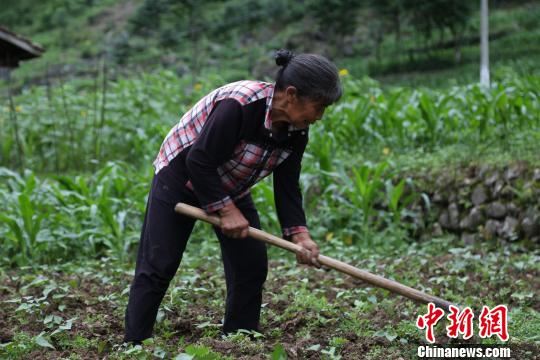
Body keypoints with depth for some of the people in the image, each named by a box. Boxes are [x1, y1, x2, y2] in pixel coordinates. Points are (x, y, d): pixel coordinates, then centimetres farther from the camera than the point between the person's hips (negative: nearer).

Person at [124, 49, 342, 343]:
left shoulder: (297, 131, -11)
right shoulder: (238, 105, -35)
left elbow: (287, 188, -6)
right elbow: (199, 163, -32)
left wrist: (299, 234, -19)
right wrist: (226, 209, -27)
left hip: (231, 189, 7)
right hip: (181, 178, -7)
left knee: (252, 266, 1)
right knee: (158, 267, -6)